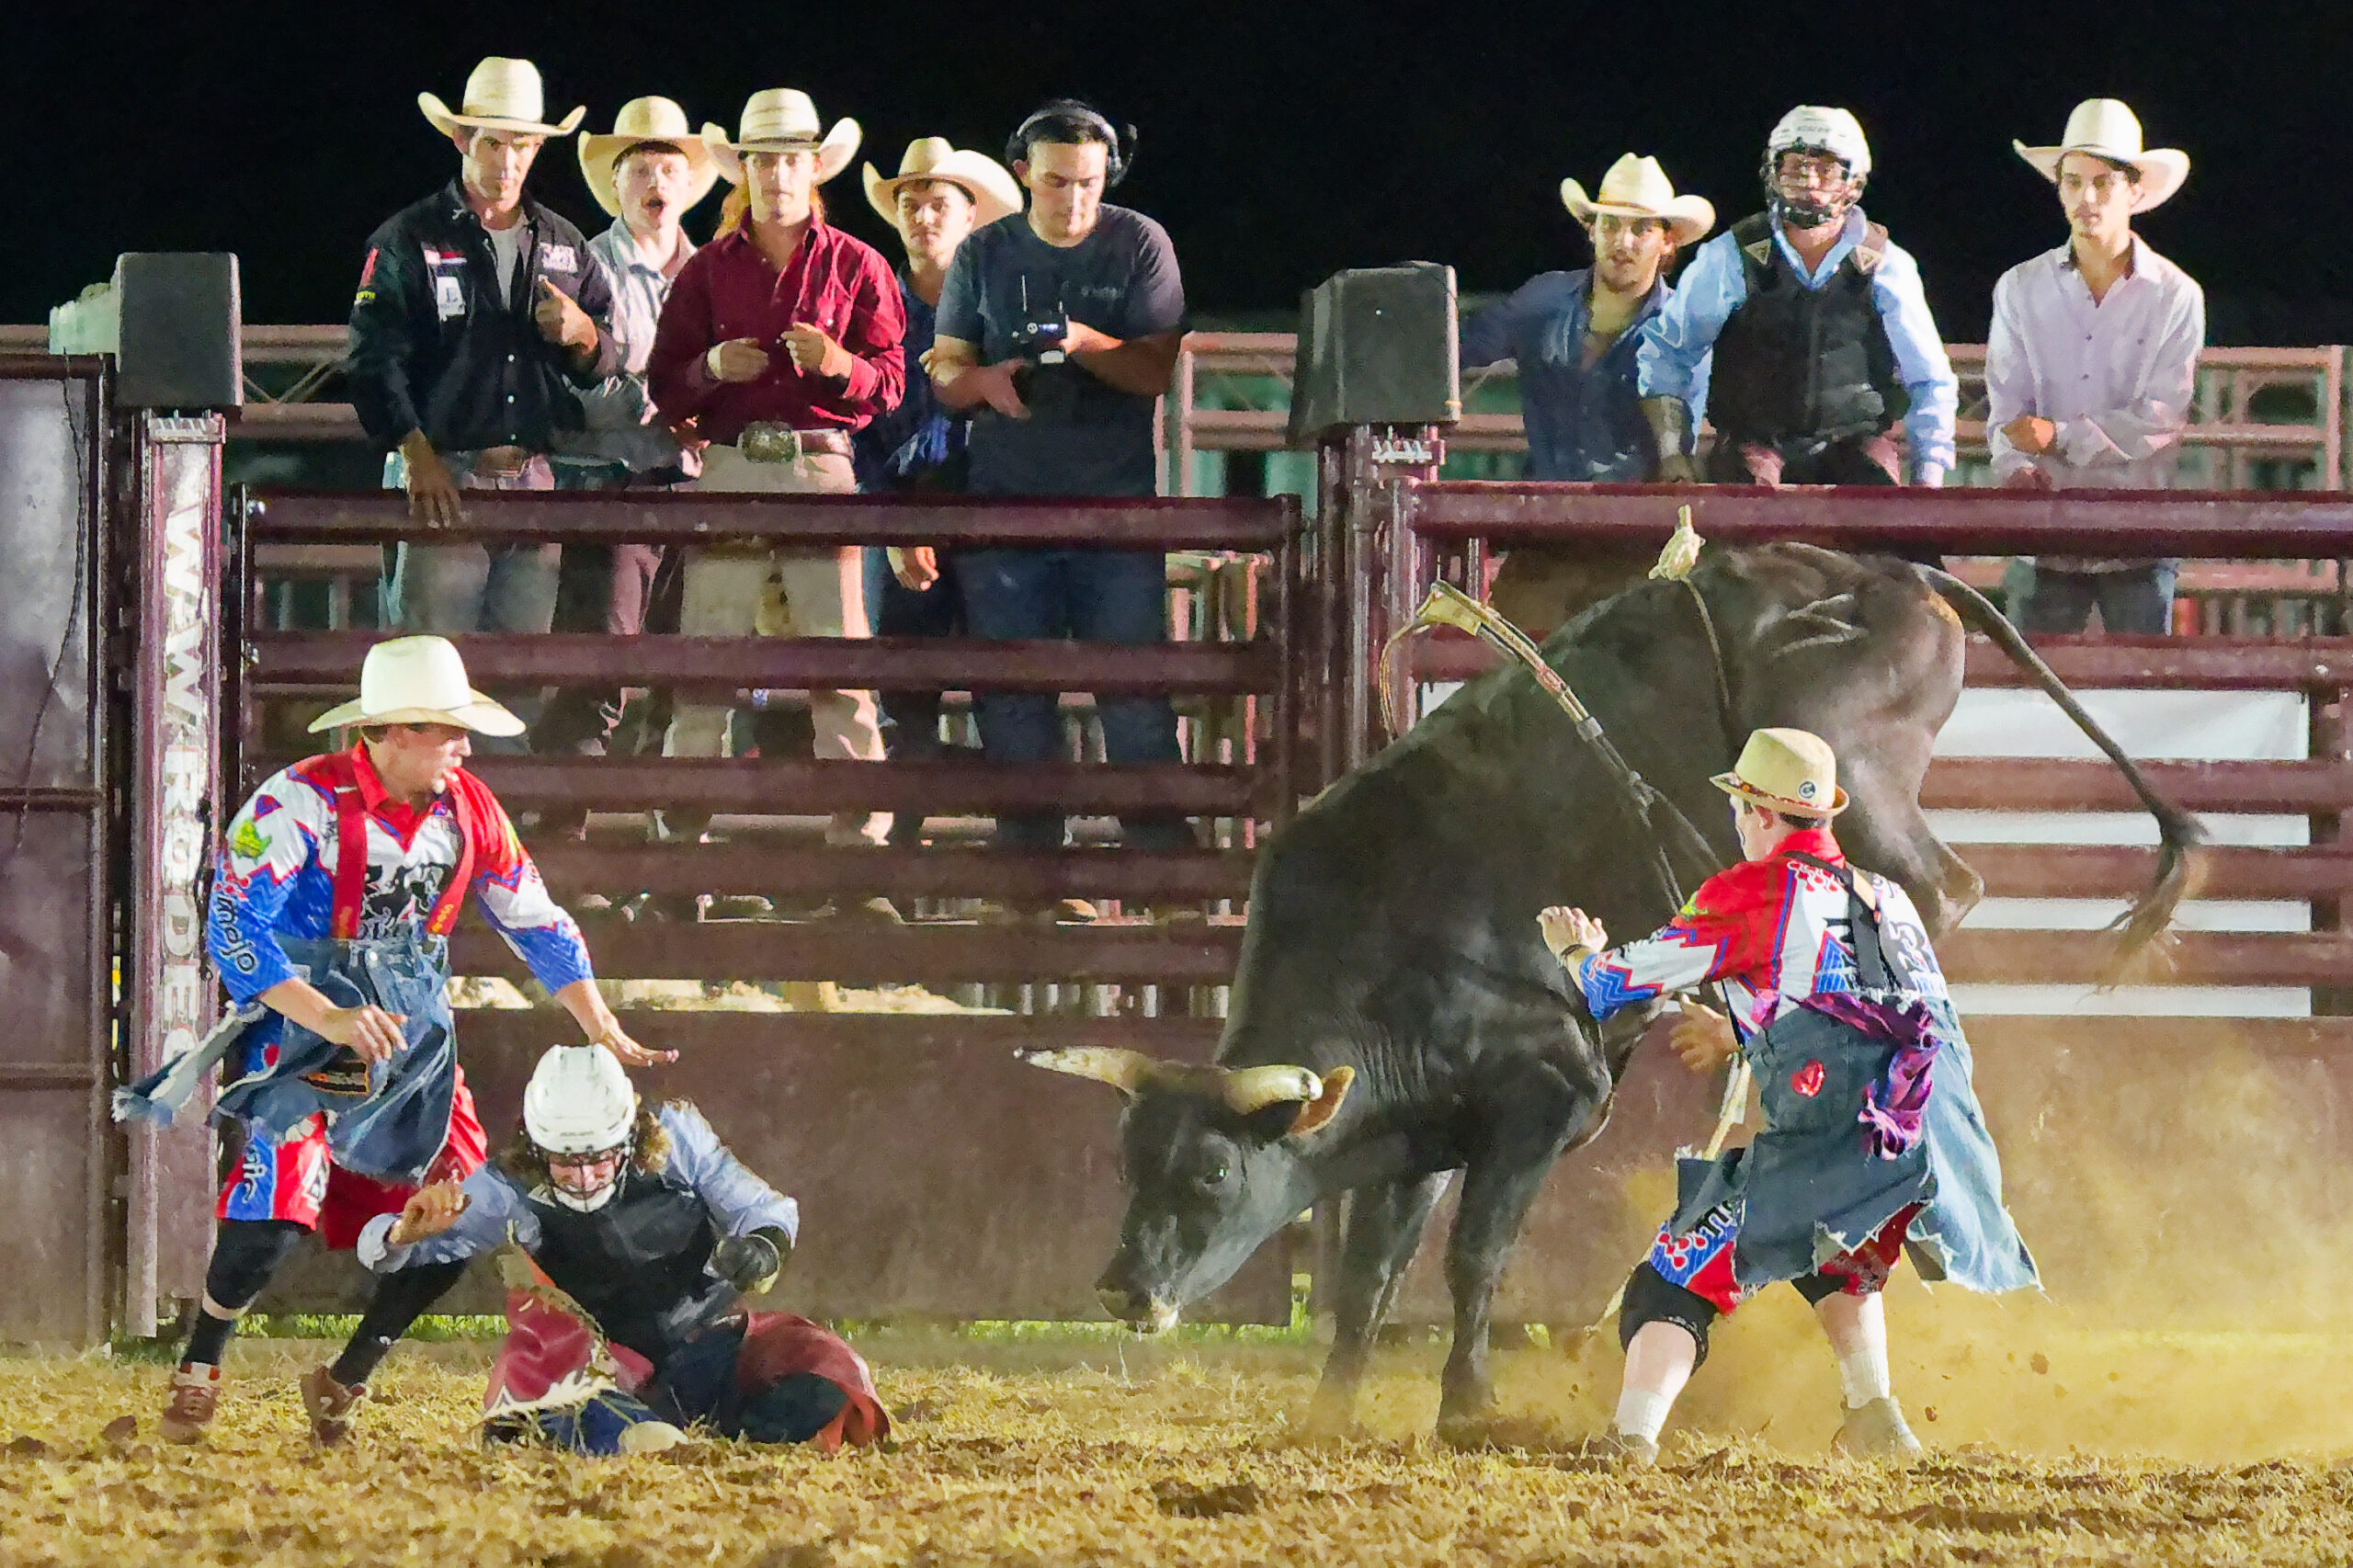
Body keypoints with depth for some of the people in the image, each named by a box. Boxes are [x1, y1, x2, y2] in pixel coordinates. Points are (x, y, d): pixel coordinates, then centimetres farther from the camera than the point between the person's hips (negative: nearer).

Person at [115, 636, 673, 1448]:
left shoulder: (467, 809, 1)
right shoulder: (301, 802, -18)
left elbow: (538, 926, 13)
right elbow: (233, 929, -24)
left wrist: (607, 1036, 8)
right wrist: (331, 1021, -34)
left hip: (413, 1039, 6)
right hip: (302, 1031, -6)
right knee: (276, 1213, -23)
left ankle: (346, 1381, 14)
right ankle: (198, 1372, 2)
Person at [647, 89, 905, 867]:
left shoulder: (856, 267, 11)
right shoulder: (708, 270, 14)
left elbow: (890, 381, 7)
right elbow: (664, 386, 13)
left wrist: (838, 363, -13)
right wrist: (711, 369, -8)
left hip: (822, 465, -1)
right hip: (729, 470, 1)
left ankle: (860, 834, -5)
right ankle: (680, 831, -1)